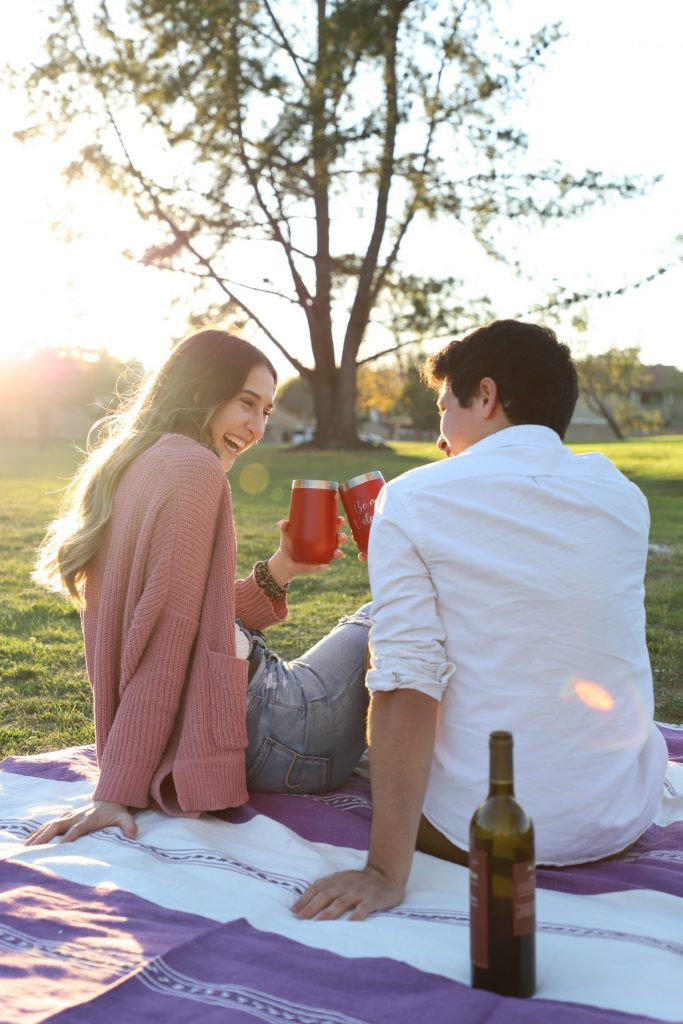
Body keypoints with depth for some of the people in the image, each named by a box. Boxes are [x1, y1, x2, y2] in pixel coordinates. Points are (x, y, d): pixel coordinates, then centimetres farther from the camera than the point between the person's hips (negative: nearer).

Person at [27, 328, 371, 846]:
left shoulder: (126, 468, 10)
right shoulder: (194, 466, -18)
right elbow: (167, 644, -22)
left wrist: (278, 570, 4)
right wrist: (116, 793, -22)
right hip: (260, 733, -9)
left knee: (367, 622, 29)